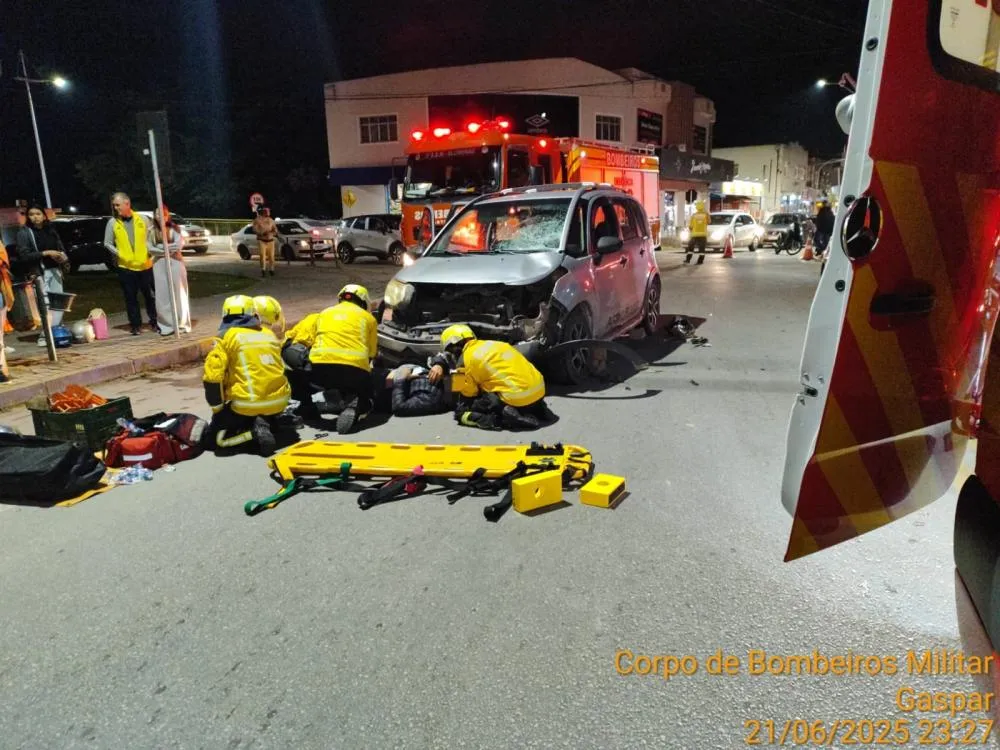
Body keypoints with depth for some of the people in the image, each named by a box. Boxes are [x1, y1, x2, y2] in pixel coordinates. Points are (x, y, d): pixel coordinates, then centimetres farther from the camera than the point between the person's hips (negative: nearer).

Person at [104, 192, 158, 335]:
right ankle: (136, 325, 12)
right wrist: (119, 254, -9)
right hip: (125, 267, 0)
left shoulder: (141, 219, 2)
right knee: (131, 298, 5)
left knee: (150, 295, 6)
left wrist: (150, 251, -5)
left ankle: (154, 322, 18)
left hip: (145, 265, 0)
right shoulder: (112, 222, 1)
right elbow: (107, 243, 4)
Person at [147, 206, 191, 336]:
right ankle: (166, 326, 3)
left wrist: (161, 247, -7)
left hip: (175, 263, -2)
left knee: (178, 295, 2)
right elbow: (150, 248, -2)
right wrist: (167, 250, -9)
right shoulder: (151, 231, 6)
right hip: (159, 265, 2)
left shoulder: (174, 228, 2)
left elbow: (179, 245, -10)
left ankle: (182, 324, 7)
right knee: (162, 296, -1)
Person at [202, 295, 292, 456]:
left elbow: (213, 377, -10)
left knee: (213, 438, 12)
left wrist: (218, 409, 4)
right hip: (279, 401, 5)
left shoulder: (226, 337, -2)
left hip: (248, 405, -5)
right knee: (269, 419, 38)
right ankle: (269, 424, 5)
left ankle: (254, 433, -10)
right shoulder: (269, 334, 13)